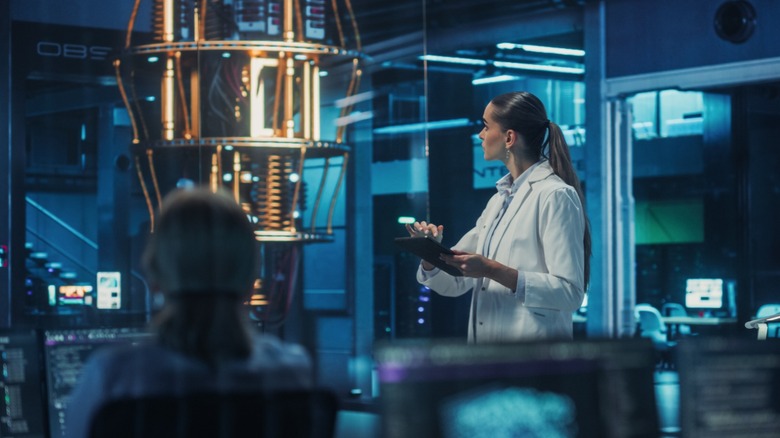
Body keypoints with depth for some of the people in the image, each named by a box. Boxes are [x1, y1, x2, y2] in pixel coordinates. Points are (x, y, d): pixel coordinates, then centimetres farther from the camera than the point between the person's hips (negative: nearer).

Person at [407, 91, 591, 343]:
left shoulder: (555, 195, -9)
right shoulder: (499, 200, 14)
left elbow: (570, 292, -17)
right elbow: (455, 283, 17)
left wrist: (493, 270, -22)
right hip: (486, 346, 7)